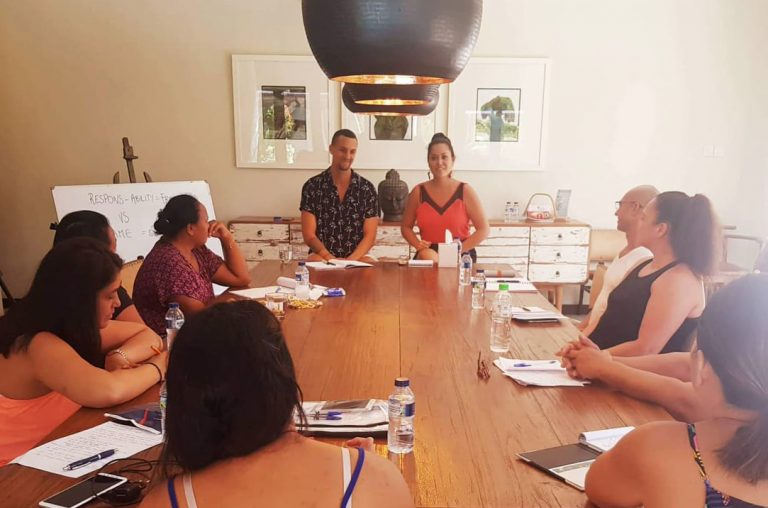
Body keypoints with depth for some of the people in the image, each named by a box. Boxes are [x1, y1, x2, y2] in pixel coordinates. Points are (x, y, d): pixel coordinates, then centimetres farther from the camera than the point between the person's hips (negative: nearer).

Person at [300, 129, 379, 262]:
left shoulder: (367, 189, 3)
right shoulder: (312, 186, 1)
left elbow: (370, 236, 0)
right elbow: (309, 234, -3)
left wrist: (350, 260, -17)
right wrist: (330, 258, -19)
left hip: (357, 257, 1)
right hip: (323, 255, -1)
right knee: (315, 261, -33)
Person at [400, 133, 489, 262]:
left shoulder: (465, 191, -1)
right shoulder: (418, 192, 4)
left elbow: (483, 230, -1)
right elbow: (406, 227, 14)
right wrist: (417, 244, -7)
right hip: (428, 254, 1)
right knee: (427, 256, -33)